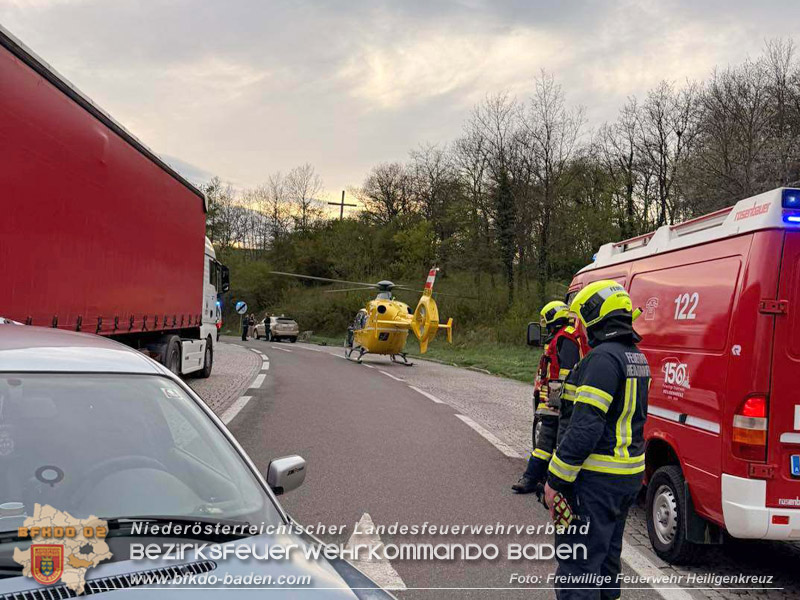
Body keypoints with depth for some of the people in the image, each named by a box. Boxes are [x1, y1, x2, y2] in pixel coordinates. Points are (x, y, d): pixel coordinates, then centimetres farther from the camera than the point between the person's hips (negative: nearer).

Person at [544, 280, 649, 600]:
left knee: (578, 563, -4)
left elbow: (586, 426, -24)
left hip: (598, 478, -10)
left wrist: (556, 480, -18)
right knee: (607, 556, 22)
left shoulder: (603, 357, -19)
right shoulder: (637, 358, 12)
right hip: (630, 475, 10)